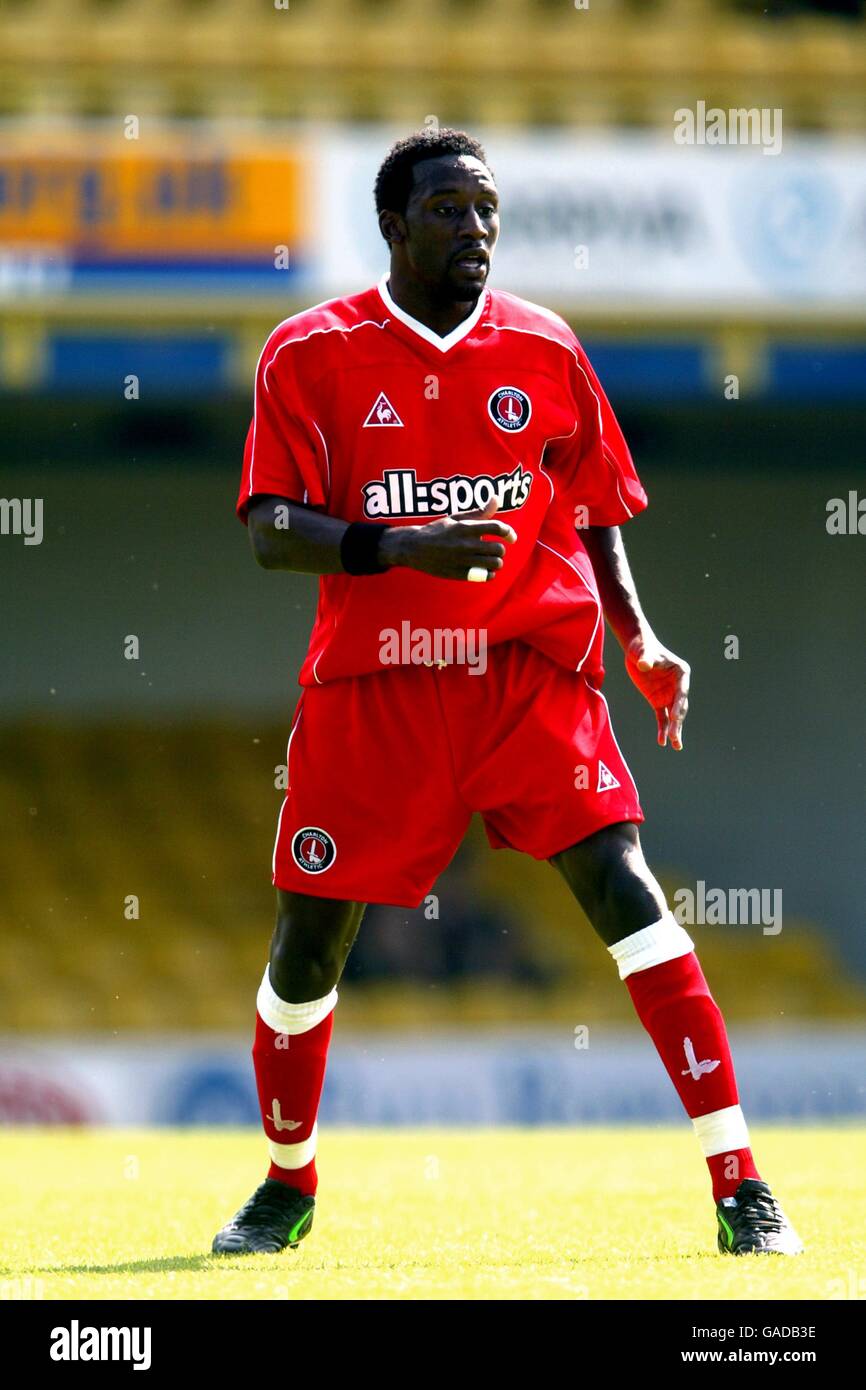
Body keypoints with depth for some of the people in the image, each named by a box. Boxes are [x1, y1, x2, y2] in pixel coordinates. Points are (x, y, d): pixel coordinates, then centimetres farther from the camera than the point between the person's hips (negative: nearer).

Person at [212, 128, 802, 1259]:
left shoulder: (544, 351, 6)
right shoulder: (312, 356, 0)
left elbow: (598, 518, 16)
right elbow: (271, 532, -8)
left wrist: (640, 641, 1)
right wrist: (402, 545, -24)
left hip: (532, 669, 0)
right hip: (372, 686, 0)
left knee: (621, 885, -17)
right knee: (307, 942, 3)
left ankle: (740, 1187, -17)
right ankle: (288, 1185, 30)